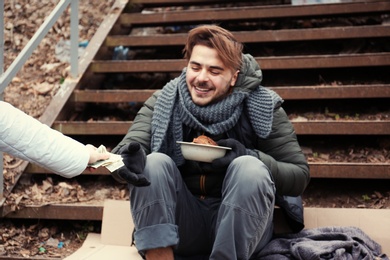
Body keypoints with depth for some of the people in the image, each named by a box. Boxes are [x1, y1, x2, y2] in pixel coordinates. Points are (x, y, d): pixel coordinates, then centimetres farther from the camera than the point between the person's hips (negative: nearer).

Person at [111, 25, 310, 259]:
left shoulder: (263, 107, -6)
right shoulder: (163, 102, -2)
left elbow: (300, 175, -8)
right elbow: (129, 147, -15)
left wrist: (251, 159, -26)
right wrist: (127, 160, -40)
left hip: (241, 232, -1)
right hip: (179, 228, 2)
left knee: (250, 168, -28)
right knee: (154, 162, -22)